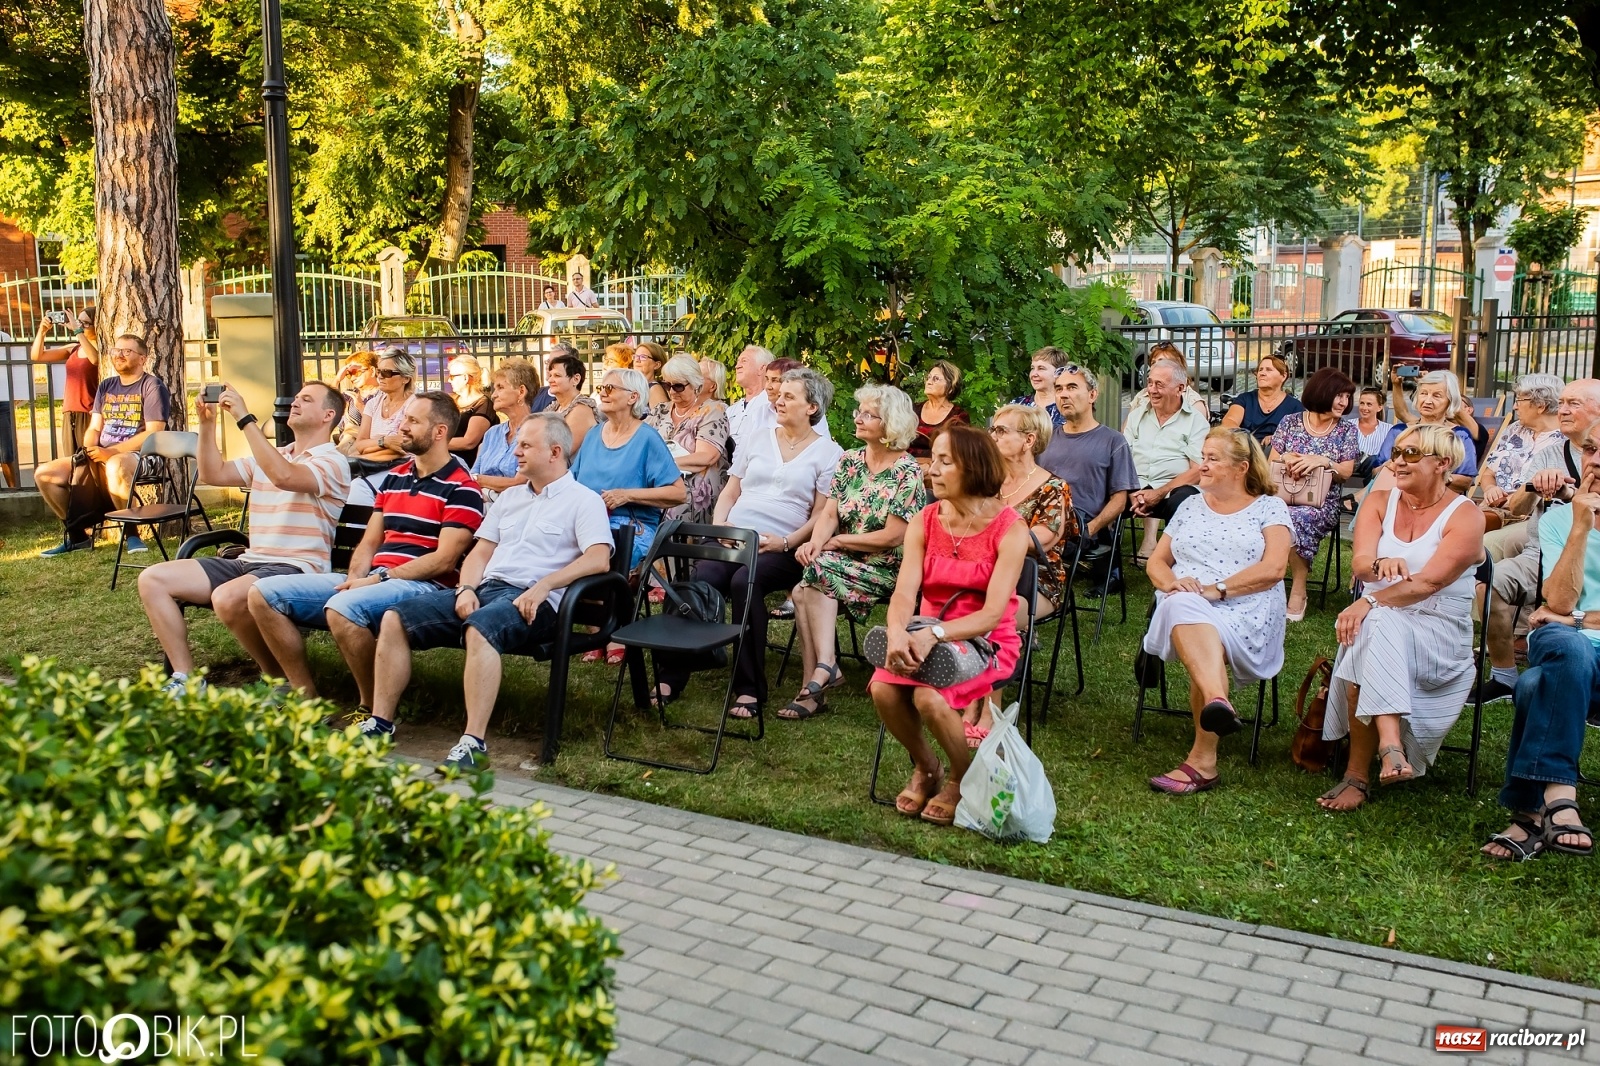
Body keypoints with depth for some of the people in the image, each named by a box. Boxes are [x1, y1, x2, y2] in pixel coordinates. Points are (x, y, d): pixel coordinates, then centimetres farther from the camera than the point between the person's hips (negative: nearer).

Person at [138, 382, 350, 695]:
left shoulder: (332, 462, -6)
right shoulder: (269, 456, 21)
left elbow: (283, 476, -26)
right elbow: (213, 474, 18)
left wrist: (245, 419, -23)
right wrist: (207, 423, 5)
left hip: (297, 569, -9)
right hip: (249, 562, 9)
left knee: (228, 598, -37)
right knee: (152, 580, -1)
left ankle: (279, 678, -12)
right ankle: (185, 680, -2)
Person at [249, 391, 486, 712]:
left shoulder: (461, 489, -4)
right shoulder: (393, 479, 20)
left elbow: (444, 560, -12)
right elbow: (369, 544, 19)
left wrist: (379, 578, -16)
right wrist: (355, 579, -2)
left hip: (424, 586, -8)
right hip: (372, 580, 8)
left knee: (343, 609, -38)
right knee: (263, 595, -3)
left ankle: (374, 709, -17)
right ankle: (307, 697, 0)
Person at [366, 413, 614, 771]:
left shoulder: (583, 500, 3)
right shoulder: (509, 497, 26)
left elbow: (599, 558, -12)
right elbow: (481, 551, 22)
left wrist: (542, 587, -21)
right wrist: (466, 589, 1)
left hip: (533, 601, -7)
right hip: (485, 589, 7)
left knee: (480, 628, -40)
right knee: (394, 619, -9)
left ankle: (474, 745, -40)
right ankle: (380, 724, -6)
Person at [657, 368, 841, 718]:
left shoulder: (827, 452, 7)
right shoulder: (759, 441, 20)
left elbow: (822, 514, 0)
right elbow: (729, 494, 20)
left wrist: (786, 542, -14)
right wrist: (719, 525, 0)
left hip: (780, 548, -4)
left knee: (743, 581, -35)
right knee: (699, 582, -27)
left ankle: (749, 689, -28)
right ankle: (670, 677, -25)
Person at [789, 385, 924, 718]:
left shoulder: (908, 472, -9)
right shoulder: (849, 461, 10)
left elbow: (892, 537, -13)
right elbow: (829, 514, 3)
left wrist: (839, 541, -8)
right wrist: (815, 542, -18)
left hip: (886, 569, -5)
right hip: (845, 564, 5)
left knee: (813, 577, -29)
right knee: (806, 590, -26)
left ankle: (824, 667, -26)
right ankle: (814, 686, -27)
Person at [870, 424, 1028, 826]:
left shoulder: (1008, 529, -13)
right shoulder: (924, 522, -1)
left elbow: (992, 613, -20)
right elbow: (904, 592, -12)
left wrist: (933, 635, -34)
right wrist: (898, 634, -34)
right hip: (927, 637, 4)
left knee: (929, 696, -30)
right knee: (883, 688, -24)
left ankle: (963, 780, 1)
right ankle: (925, 767, 6)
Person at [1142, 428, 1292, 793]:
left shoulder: (1269, 508, 11)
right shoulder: (1191, 506, 25)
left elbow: (1273, 569, -4)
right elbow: (1157, 561, 20)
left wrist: (1216, 589, -14)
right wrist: (1170, 583, -4)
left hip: (1245, 613, -2)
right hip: (1185, 606, 2)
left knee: (1204, 644, -36)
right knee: (1182, 608, -37)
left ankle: (1202, 760, -36)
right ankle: (1218, 701, -58)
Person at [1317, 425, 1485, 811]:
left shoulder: (1465, 516, -3)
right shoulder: (1379, 501, 9)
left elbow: (1428, 583, -18)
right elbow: (1359, 561, -9)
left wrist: (1369, 603, -29)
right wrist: (1381, 565, -32)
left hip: (1438, 633, -3)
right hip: (1377, 622, 3)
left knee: (1374, 629, -35)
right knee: (1369, 631, -34)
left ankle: (1358, 774, -32)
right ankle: (1390, 745, -46)